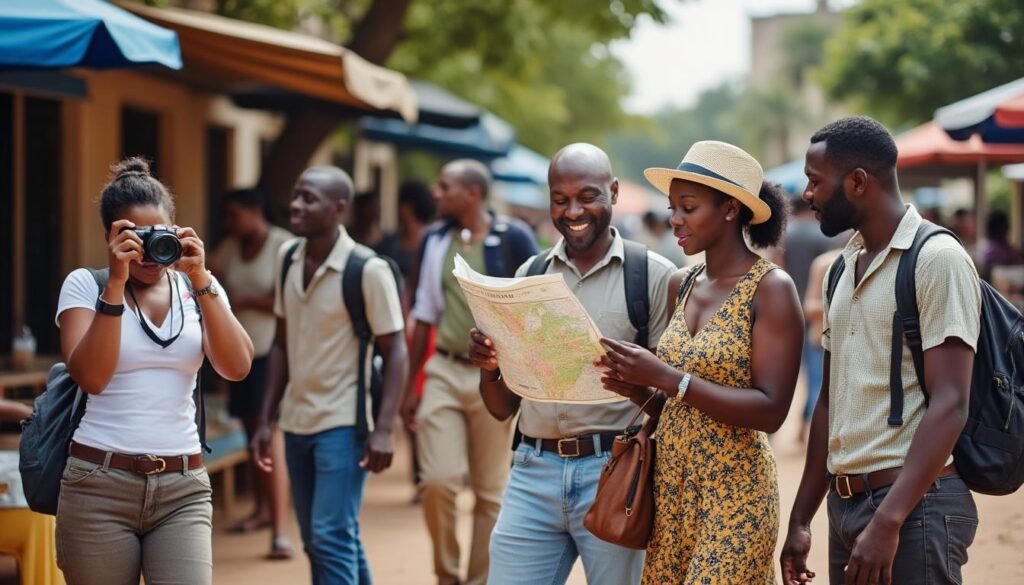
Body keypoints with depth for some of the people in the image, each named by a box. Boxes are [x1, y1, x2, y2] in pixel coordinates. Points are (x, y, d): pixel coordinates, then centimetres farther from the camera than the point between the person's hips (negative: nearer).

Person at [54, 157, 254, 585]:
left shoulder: (196, 289, 9)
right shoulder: (84, 285, 1)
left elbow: (237, 368, -5)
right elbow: (90, 377, -13)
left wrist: (201, 281, -11)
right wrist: (116, 283, -16)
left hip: (184, 488, 2)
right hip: (99, 484, -2)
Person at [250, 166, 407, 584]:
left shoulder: (368, 270, -13)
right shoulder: (287, 258, 4)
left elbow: (395, 352, -10)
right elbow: (282, 343, 11)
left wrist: (382, 429, -17)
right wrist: (266, 420, 8)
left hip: (343, 424, -7)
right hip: (297, 423, 7)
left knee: (331, 540, -12)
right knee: (320, 543, 13)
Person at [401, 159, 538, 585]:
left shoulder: (513, 239, -5)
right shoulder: (434, 241, 7)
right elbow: (424, 315, 13)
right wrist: (410, 385, 12)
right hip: (443, 373, 3)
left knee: (490, 490, 4)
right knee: (438, 480, -8)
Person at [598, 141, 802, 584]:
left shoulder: (771, 288, -10)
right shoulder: (680, 285, 9)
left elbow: (770, 411, -18)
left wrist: (665, 376, -23)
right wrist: (633, 385, -6)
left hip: (733, 491, -6)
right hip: (670, 482, 6)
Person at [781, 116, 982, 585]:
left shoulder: (937, 260, -11)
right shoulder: (844, 269, 14)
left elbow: (949, 406, -18)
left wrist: (887, 522, -25)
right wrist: (801, 519, 15)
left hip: (913, 504, -8)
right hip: (845, 503, 8)